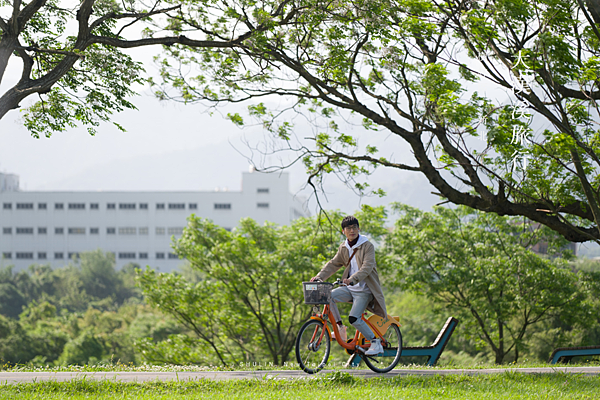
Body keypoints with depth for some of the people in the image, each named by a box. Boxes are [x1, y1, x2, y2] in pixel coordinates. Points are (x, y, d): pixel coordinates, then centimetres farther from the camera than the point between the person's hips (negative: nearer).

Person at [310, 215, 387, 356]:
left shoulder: (368, 246, -10)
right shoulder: (343, 248, 9)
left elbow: (367, 267, -22)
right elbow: (333, 264, 10)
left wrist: (352, 279, -38)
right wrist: (319, 277, -6)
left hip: (364, 290, -6)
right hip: (349, 288, 6)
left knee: (354, 318, -21)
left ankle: (376, 343, -6)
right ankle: (340, 328, -2)